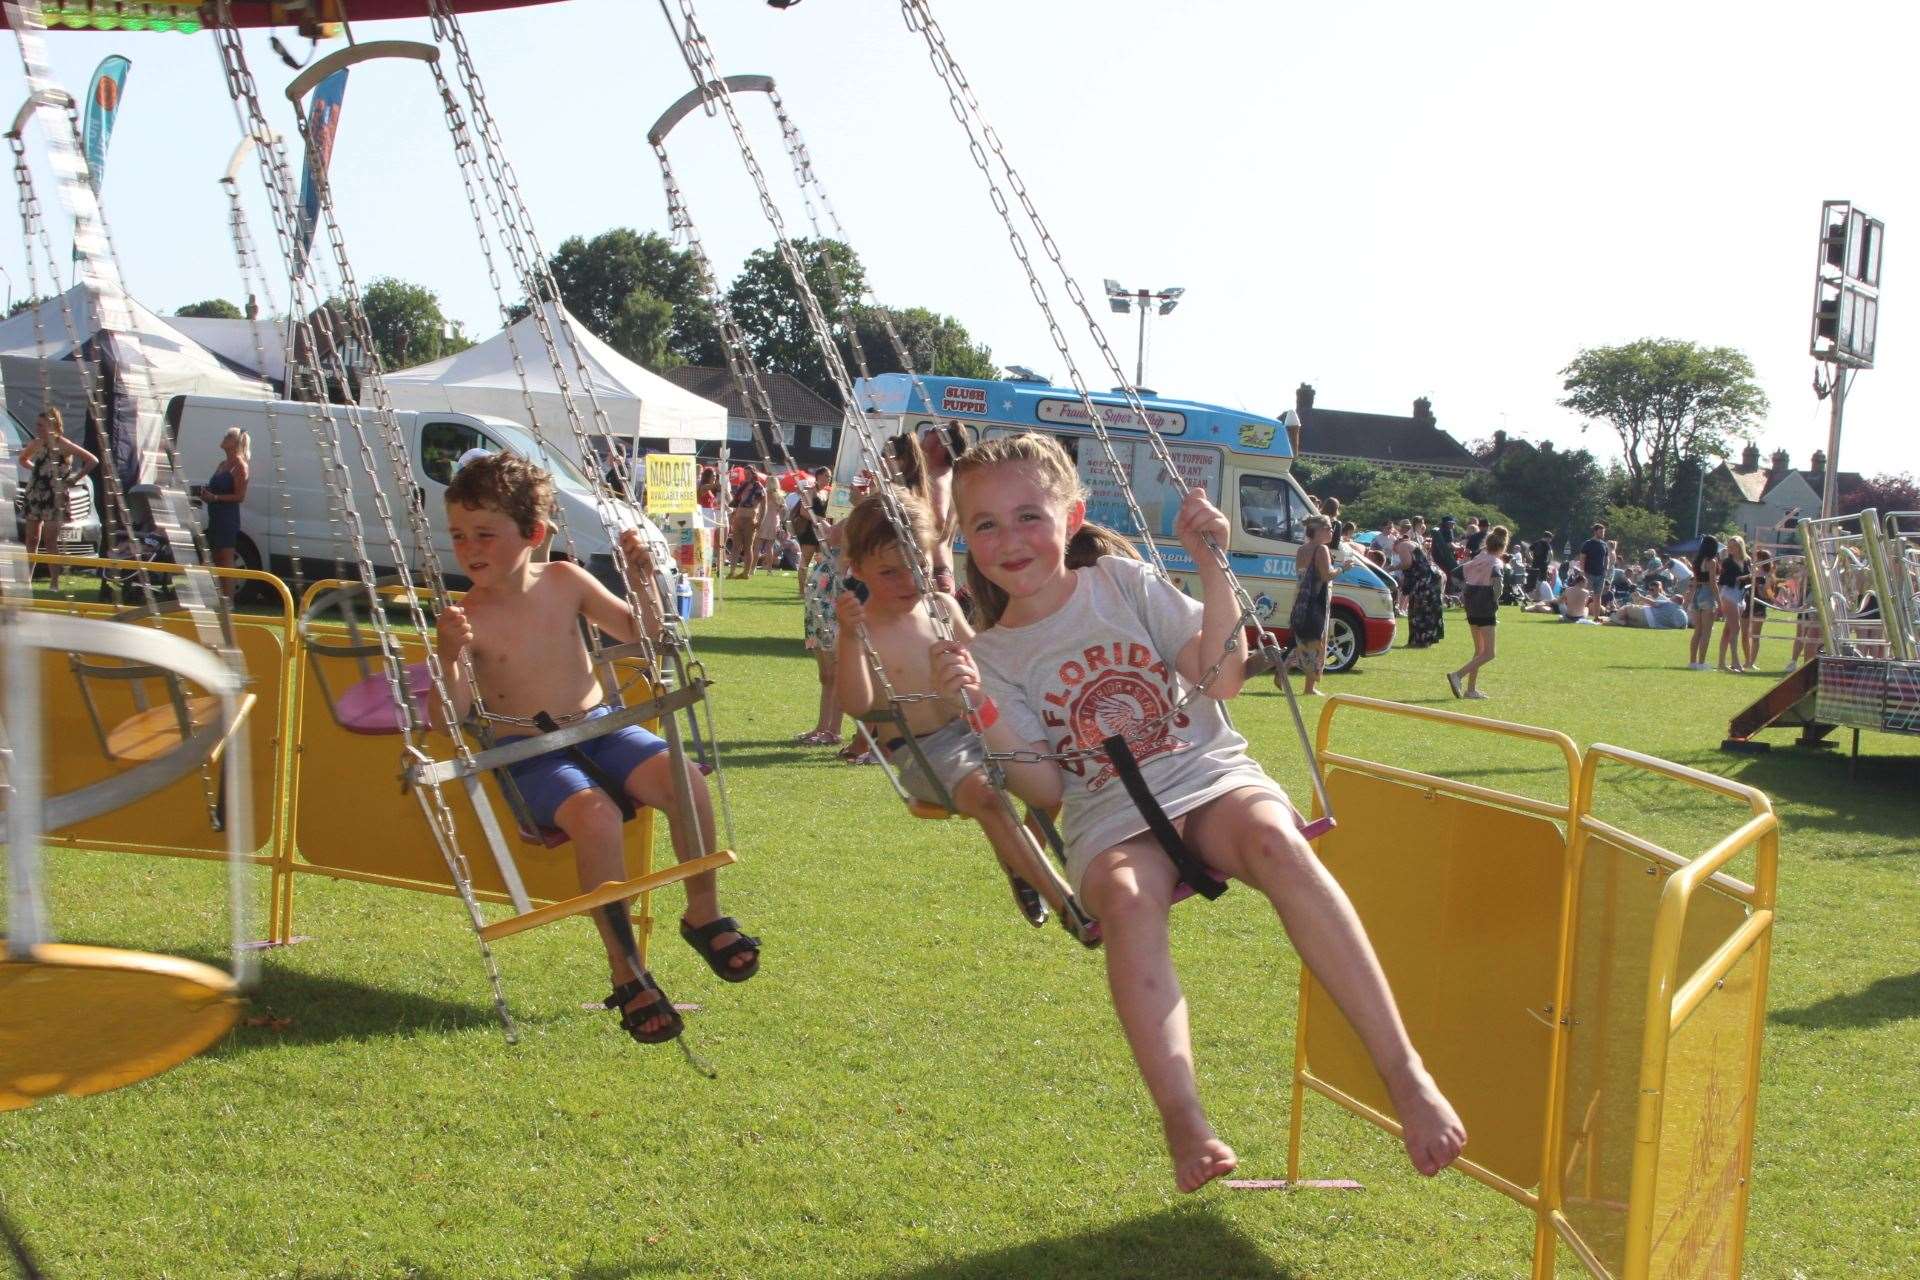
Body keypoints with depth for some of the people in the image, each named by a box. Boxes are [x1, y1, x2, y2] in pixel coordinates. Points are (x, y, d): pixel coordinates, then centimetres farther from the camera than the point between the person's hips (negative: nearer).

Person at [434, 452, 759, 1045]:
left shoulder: (565, 581, 1)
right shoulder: (466, 617, -10)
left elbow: (641, 633, 12)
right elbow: (453, 719, -17)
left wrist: (642, 578, -5)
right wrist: (450, 659, -33)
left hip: (597, 724, 4)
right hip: (529, 754, -4)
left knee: (685, 779, -22)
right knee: (595, 814, -33)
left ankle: (704, 915, 0)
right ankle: (627, 973, -21)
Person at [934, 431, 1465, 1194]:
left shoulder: (1123, 582, 8)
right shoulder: (993, 657, 8)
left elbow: (1222, 678, 0)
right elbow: (1046, 790, -1)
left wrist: (1212, 566, -8)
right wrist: (979, 711, -13)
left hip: (1207, 774, 0)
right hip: (1109, 818, 0)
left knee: (1272, 835, -34)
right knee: (1126, 898, -36)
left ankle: (1403, 1071, -36)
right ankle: (1184, 1124, -46)